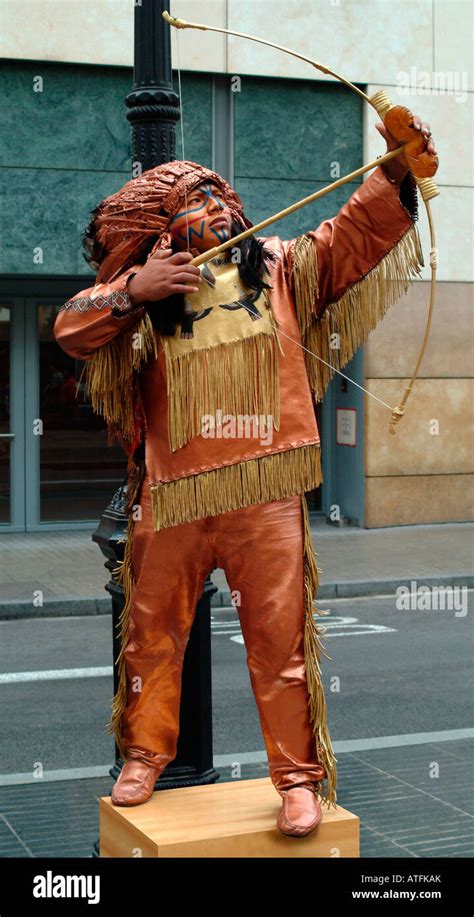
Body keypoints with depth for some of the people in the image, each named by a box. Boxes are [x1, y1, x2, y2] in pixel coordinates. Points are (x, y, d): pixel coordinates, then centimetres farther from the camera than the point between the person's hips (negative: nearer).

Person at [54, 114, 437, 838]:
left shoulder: (282, 267, 15)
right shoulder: (149, 292, 13)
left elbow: (358, 232, 5)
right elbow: (71, 330, 4)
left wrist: (396, 170, -11)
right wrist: (133, 290, -10)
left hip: (266, 490, -1)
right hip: (172, 489, 1)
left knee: (280, 634, -2)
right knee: (155, 628, 10)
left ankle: (299, 777, 6)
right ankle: (145, 756, 26)